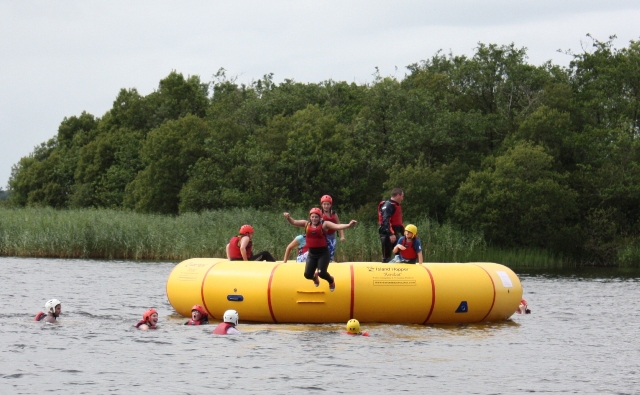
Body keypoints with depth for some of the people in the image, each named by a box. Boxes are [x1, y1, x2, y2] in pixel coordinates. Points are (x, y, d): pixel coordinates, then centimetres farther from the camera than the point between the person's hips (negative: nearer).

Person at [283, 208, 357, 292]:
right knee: (307, 275, -1)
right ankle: (315, 277, 40)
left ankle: (331, 281, 21)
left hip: (323, 254, -4)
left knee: (322, 273, -17)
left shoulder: (324, 224, -10)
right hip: (311, 254, 4)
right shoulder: (306, 224, 2)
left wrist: (348, 225, -35)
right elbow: (293, 222, 6)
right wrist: (288, 217, -15)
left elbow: (337, 226, -20)